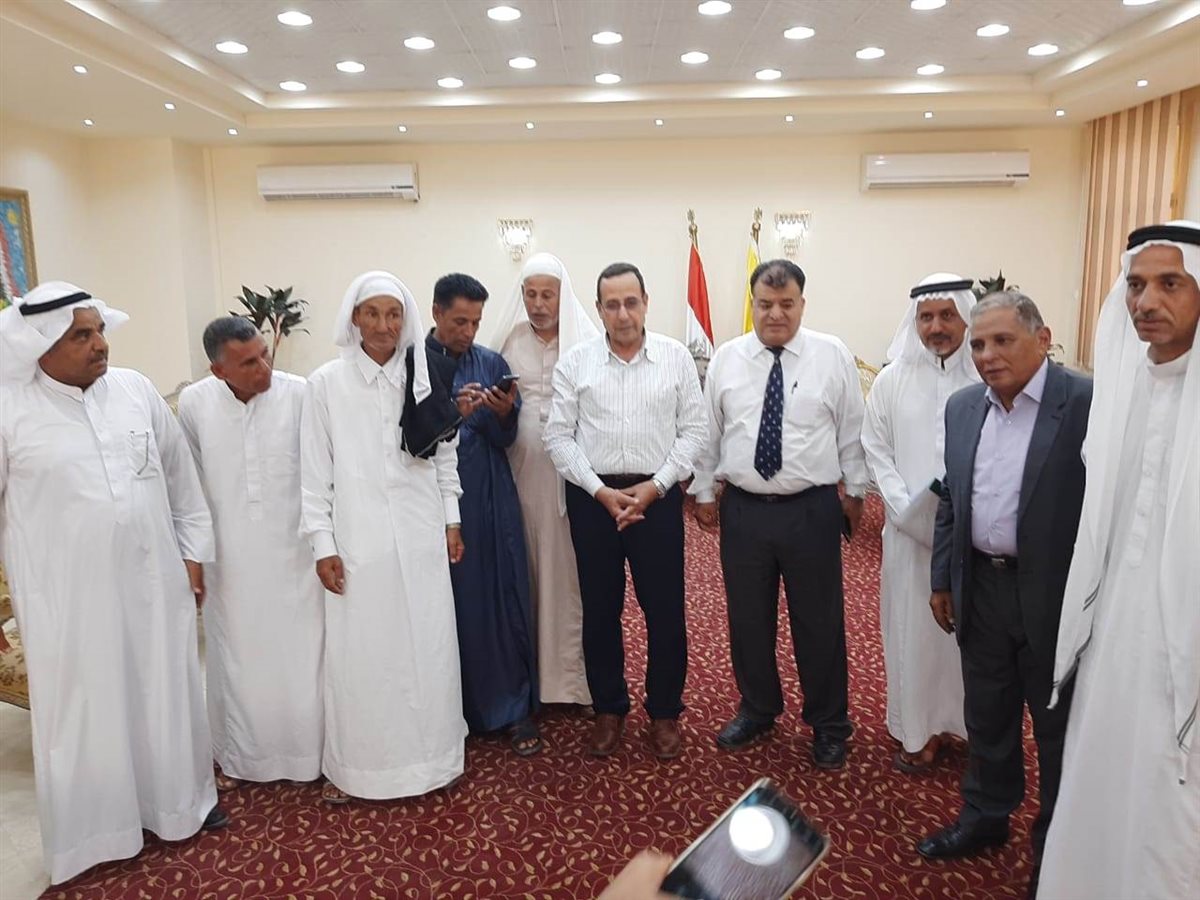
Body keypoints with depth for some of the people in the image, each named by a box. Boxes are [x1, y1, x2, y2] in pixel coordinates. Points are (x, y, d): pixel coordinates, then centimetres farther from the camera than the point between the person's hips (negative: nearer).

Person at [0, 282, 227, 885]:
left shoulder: (134, 389, 1)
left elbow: (181, 477, 8)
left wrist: (193, 553, 8)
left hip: (152, 579, 3)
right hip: (69, 592, -3)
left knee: (165, 693, 16)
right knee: (86, 708, 10)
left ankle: (178, 801, 37)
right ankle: (94, 827, 31)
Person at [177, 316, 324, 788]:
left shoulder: (299, 395, -13)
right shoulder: (193, 403, -5)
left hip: (293, 552, -2)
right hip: (230, 558, 2)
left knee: (300, 654, 8)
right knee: (237, 656, 15)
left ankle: (307, 751, 27)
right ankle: (238, 755, 34)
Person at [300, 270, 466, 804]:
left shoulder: (422, 377, 4)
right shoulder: (326, 383, -2)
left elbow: (445, 455, 10)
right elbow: (315, 471, -2)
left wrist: (452, 521, 9)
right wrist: (323, 545, -4)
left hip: (420, 538, 2)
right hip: (358, 539, -2)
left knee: (427, 649, 9)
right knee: (357, 654, 5)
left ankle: (429, 753, 27)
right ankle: (352, 764, 23)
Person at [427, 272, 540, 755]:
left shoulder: (492, 363, 7)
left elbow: (505, 440, 5)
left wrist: (503, 414, -16)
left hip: (492, 501, 2)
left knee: (505, 599, 4)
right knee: (450, 604, 7)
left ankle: (515, 708, 16)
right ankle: (454, 709, 25)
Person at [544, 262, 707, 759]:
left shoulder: (676, 357, 0)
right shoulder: (575, 362, 0)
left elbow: (694, 429, 0)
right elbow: (559, 437, -1)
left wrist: (655, 486, -9)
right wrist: (601, 491, -10)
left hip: (658, 495, 0)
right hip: (593, 496, 1)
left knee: (665, 609, 6)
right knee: (600, 609, 11)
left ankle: (664, 711, 25)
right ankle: (608, 710, 29)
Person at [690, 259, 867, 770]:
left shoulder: (833, 355, -3)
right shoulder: (726, 358, 2)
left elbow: (852, 430, 3)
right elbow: (709, 431, 8)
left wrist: (855, 491, 6)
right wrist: (703, 491, 10)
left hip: (813, 510, -2)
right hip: (743, 510, 2)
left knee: (819, 621, 9)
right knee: (748, 619, 13)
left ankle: (828, 725, 29)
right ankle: (757, 710, 36)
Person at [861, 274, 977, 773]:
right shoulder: (893, 379, 2)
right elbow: (876, 449, 4)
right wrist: (907, 507, -6)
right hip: (911, 529, 2)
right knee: (913, 628, 9)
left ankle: (967, 721, 28)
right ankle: (919, 730, 23)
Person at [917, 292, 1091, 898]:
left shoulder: (1088, 403, -14)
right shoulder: (962, 406, 5)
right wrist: (942, 578, 11)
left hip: (1054, 595, -5)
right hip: (979, 588, 5)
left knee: (1058, 725, 13)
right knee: (986, 716, 20)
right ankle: (985, 818, 39)